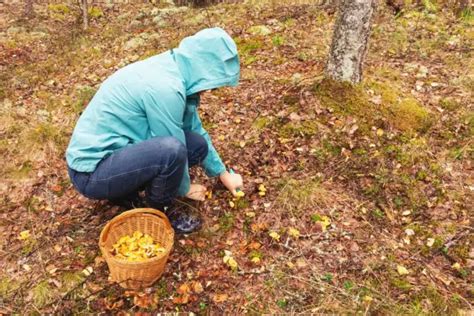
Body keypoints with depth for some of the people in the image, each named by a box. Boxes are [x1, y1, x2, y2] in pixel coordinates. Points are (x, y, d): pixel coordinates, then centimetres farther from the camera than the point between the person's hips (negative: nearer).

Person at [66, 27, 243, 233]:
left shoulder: (174, 71, 2)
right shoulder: (165, 88, -27)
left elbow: (195, 129, 13)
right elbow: (173, 151, -17)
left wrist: (223, 173, 18)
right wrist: (185, 188, 3)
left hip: (114, 152, 9)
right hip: (92, 171, -9)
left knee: (198, 145, -1)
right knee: (173, 149, -30)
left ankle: (125, 191, 11)